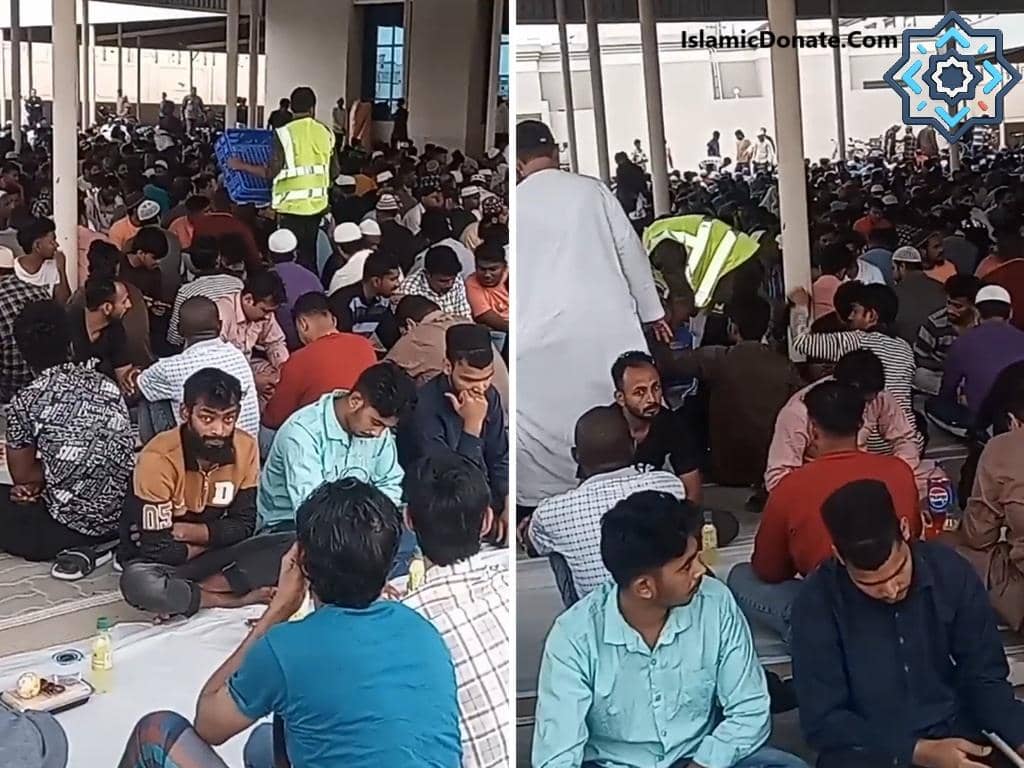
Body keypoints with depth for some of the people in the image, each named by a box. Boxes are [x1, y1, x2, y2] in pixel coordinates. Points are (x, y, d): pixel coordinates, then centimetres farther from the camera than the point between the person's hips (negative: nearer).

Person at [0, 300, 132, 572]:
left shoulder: (25, 403, -9)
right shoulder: (107, 385, 6)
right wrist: (43, 481, 10)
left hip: (75, 525, -6)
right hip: (127, 514, 6)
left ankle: (80, 548, 6)